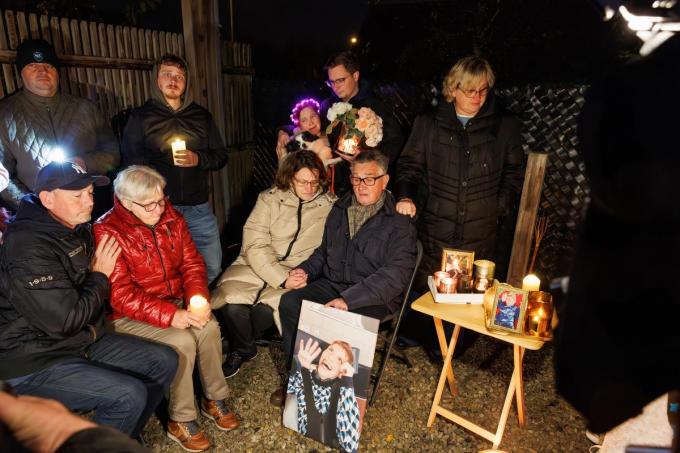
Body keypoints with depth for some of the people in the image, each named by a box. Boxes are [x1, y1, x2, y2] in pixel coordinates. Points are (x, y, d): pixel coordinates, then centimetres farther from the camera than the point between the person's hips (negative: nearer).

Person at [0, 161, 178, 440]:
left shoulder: (77, 229, 6)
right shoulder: (27, 247, -23)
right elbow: (65, 320, -27)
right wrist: (100, 275, -13)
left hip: (84, 341, 9)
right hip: (36, 364, -8)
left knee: (164, 361, 1)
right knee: (129, 394, -25)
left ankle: (124, 438, 17)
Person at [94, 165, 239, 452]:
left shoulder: (171, 217, 0)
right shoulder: (106, 232, -18)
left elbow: (192, 262, 2)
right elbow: (121, 294, -22)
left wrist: (198, 298, -17)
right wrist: (169, 316, -30)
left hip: (175, 303, 5)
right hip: (129, 316, -5)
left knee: (209, 327, -20)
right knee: (182, 341, -27)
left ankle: (214, 399, 3)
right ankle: (180, 421, -5)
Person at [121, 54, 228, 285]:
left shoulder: (202, 116, 13)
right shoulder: (141, 117, 6)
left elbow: (221, 156, 12)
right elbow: (130, 161, 3)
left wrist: (198, 159, -8)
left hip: (198, 208, 2)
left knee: (212, 270, 5)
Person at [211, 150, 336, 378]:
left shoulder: (330, 205, 1)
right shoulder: (270, 199, 0)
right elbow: (255, 246, -9)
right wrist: (282, 279, -20)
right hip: (256, 267, 1)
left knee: (267, 307, -27)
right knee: (233, 303, -25)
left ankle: (243, 342, 11)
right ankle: (243, 349, 10)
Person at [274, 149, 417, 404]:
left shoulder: (399, 221, -9)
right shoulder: (340, 209, 13)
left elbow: (396, 273, -20)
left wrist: (348, 299, -28)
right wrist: (306, 270, 5)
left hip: (374, 297, -6)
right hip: (331, 284, 6)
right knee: (289, 303, -18)